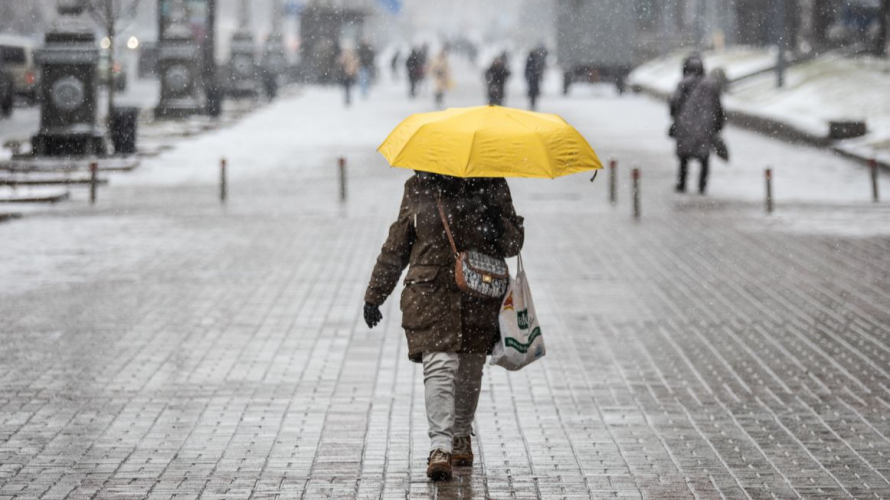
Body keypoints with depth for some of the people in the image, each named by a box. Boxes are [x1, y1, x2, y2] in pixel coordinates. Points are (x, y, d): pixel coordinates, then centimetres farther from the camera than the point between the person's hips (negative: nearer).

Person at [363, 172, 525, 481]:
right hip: (431, 293, -2)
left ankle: (462, 436, 31)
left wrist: (498, 225, -16)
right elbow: (396, 245, 12)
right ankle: (440, 447, -22)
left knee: (470, 371, 10)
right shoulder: (419, 188, 6)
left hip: (479, 298, 2)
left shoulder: (492, 186, 6)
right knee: (439, 366, -16)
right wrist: (375, 294, 14)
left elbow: (514, 242, 7)